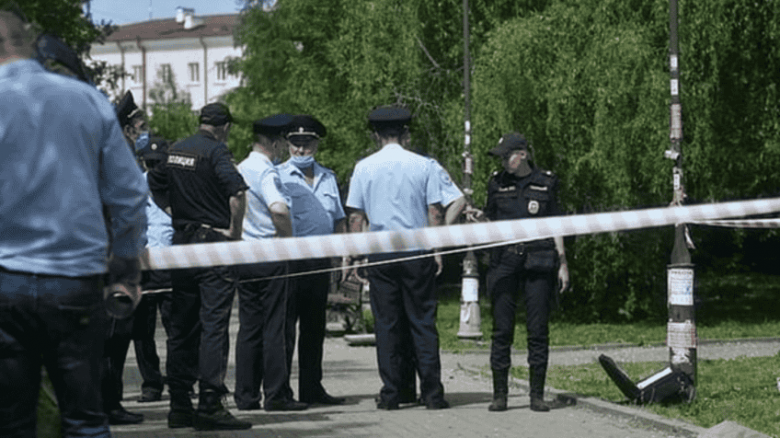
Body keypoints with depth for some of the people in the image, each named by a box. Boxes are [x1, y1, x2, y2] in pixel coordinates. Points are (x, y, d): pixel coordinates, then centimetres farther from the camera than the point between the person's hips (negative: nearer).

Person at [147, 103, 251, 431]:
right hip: (214, 243, -7)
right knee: (213, 325, -7)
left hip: (181, 243, 7)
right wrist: (235, 231, -12)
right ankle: (210, 406, -11)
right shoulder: (216, 151, -11)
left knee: (182, 327, 10)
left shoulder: (175, 151, 11)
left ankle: (179, 405, 12)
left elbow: (154, 185, 25)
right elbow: (237, 191, -24)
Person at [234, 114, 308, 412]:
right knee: (275, 328, -4)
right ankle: (276, 395, -3)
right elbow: (279, 209, -29)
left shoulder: (240, 170, 14)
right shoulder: (266, 172, -13)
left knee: (248, 328, 9)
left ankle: (246, 395, 10)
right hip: (269, 256, -8)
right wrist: (289, 239, -15)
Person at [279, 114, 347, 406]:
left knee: (315, 327, 11)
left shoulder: (327, 177, 16)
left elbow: (339, 220, 21)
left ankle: (312, 388, 17)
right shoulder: (279, 176, -2)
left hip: (320, 260, 6)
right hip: (290, 259, -6)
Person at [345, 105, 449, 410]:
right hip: (417, 253, 0)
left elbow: (356, 217, 3)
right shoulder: (422, 165, 0)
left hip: (380, 254, 0)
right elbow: (433, 214, 1)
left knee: (387, 324, 4)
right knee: (423, 322, 3)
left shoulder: (364, 168, 1)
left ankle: (391, 394, 4)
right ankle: (432, 393, -1)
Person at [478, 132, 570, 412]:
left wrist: (562, 264, 6)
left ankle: (537, 394, 4)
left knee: (538, 329, -1)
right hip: (505, 260, 1)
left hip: (538, 262, -1)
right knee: (502, 329, -2)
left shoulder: (545, 183, 6)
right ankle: (499, 394, 4)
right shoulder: (497, 184, 9)